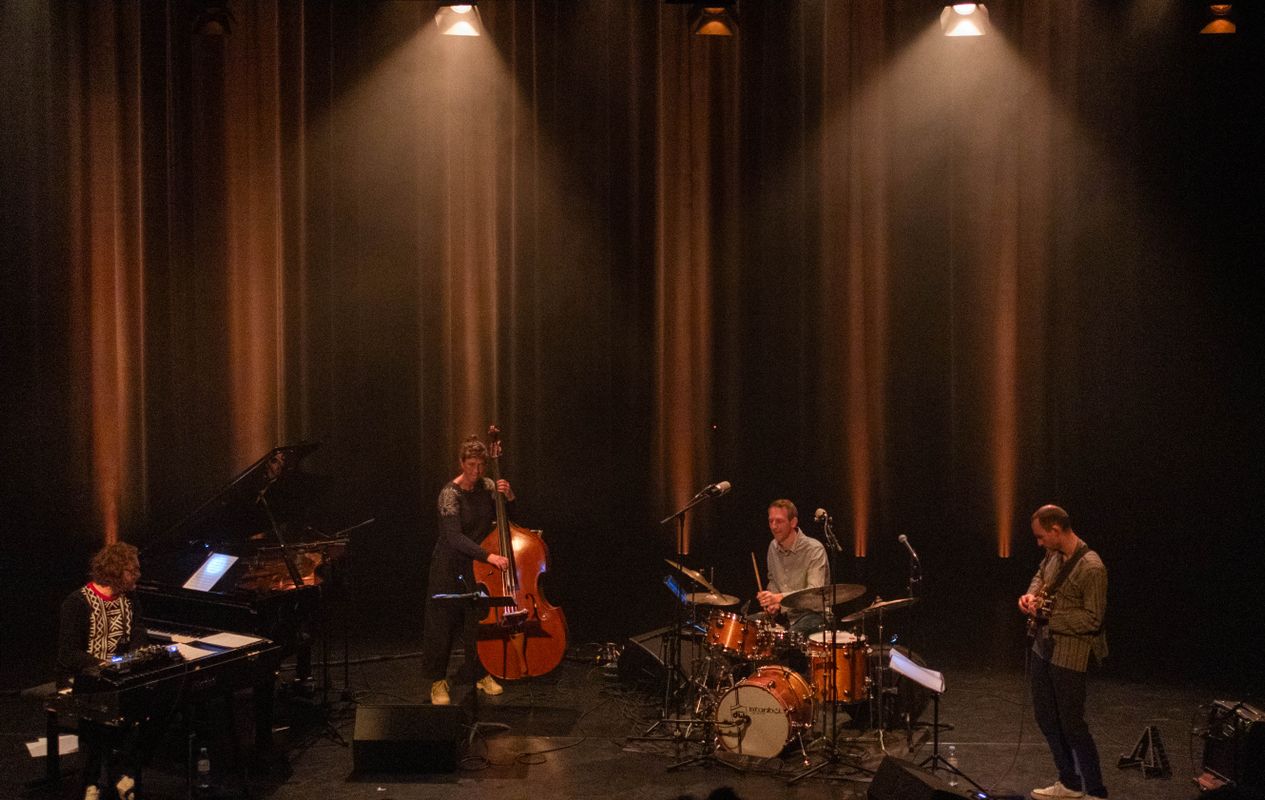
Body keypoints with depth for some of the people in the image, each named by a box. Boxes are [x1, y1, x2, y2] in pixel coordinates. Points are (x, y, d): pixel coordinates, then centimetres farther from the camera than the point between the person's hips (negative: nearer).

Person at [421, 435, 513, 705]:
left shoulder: (488, 486, -2)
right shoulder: (450, 493, -19)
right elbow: (454, 537, -29)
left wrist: (509, 498, -14)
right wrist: (488, 555, -39)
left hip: (479, 567, 5)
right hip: (451, 568, -5)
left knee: (482, 621, 9)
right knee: (444, 624, 1)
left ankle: (481, 674, 27)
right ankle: (438, 681, 14)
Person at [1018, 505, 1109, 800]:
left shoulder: (1091, 568, -23)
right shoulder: (1053, 554, 2)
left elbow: (1092, 619, -22)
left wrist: (1049, 615, -21)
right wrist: (1031, 595, 3)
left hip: (1070, 655, -9)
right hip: (1042, 647, 9)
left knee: (1071, 724, -1)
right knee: (1045, 716, 16)